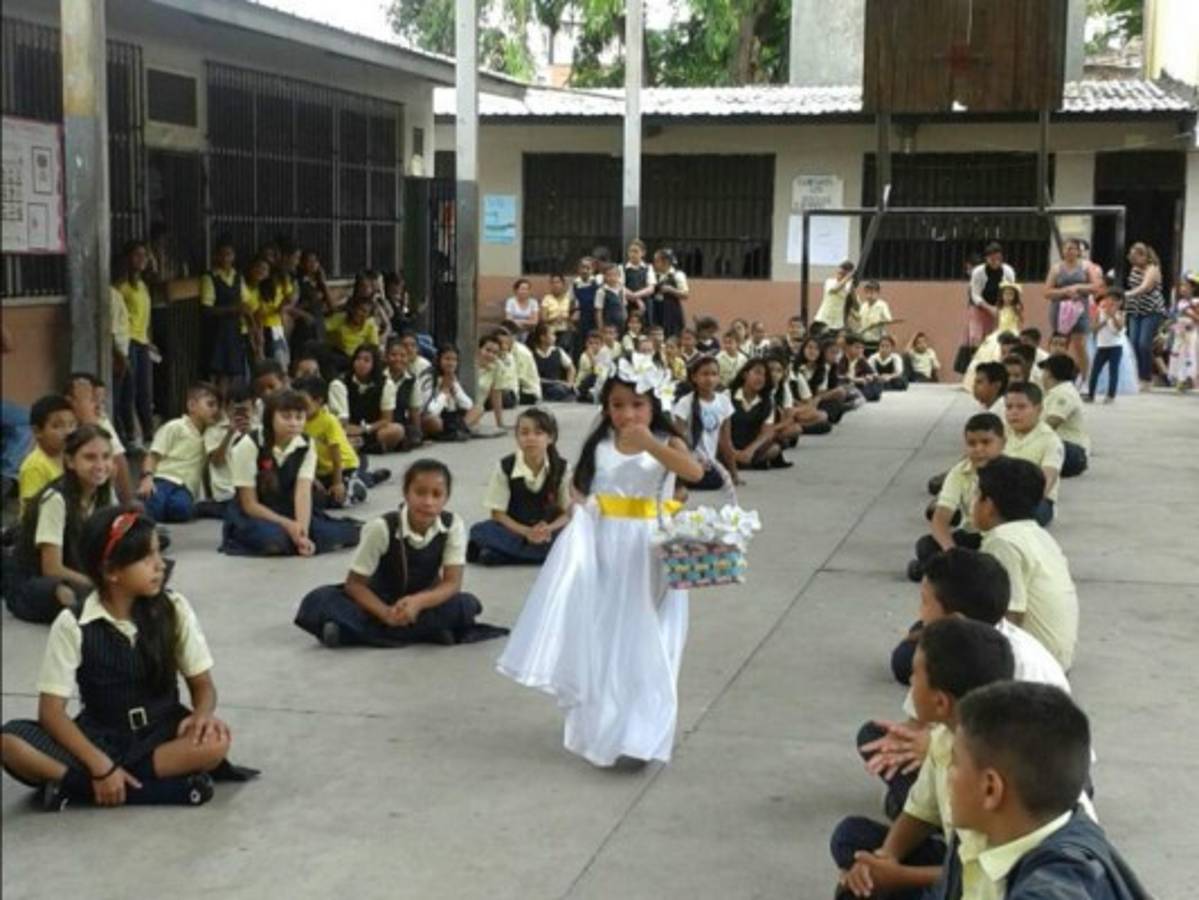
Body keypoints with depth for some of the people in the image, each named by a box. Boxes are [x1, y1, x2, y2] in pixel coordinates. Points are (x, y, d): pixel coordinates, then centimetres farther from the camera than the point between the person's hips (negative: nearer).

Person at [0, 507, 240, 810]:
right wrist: (100, 765, -26)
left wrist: (202, 714, -23)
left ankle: (71, 785, -27)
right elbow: (51, 710, -12)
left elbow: (202, 683, 2)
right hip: (99, 739, -1)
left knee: (216, 741, -32)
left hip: (161, 735, 1)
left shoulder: (173, 608, -5)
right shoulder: (73, 624, -9)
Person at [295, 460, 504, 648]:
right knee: (316, 603, -27)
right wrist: (386, 613, -33)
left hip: (421, 602, 2)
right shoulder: (382, 528, -21)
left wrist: (418, 602, -40)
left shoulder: (453, 525, -17)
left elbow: (452, 583, -20)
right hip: (379, 603, -2)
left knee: (466, 604, -31)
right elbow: (354, 584, -16)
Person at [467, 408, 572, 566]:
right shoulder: (505, 467, -8)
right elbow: (498, 514, -7)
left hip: (549, 531, 1)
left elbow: (567, 513, -2)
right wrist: (526, 532, -22)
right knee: (479, 531, -27)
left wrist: (548, 529, -23)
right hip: (514, 530, -1)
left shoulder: (561, 468, -6)